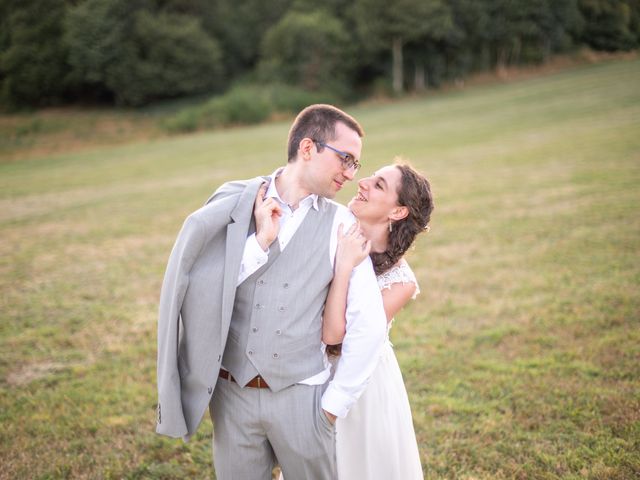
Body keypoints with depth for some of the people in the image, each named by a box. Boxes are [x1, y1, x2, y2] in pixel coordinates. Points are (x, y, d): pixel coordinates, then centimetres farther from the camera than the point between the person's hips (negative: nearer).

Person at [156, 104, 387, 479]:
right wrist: (260, 241, -17)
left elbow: (368, 323, -9)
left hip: (300, 395, 0)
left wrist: (334, 405, -8)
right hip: (233, 393, 1)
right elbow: (202, 288, -10)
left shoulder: (341, 226, -5)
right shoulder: (232, 203, -2)